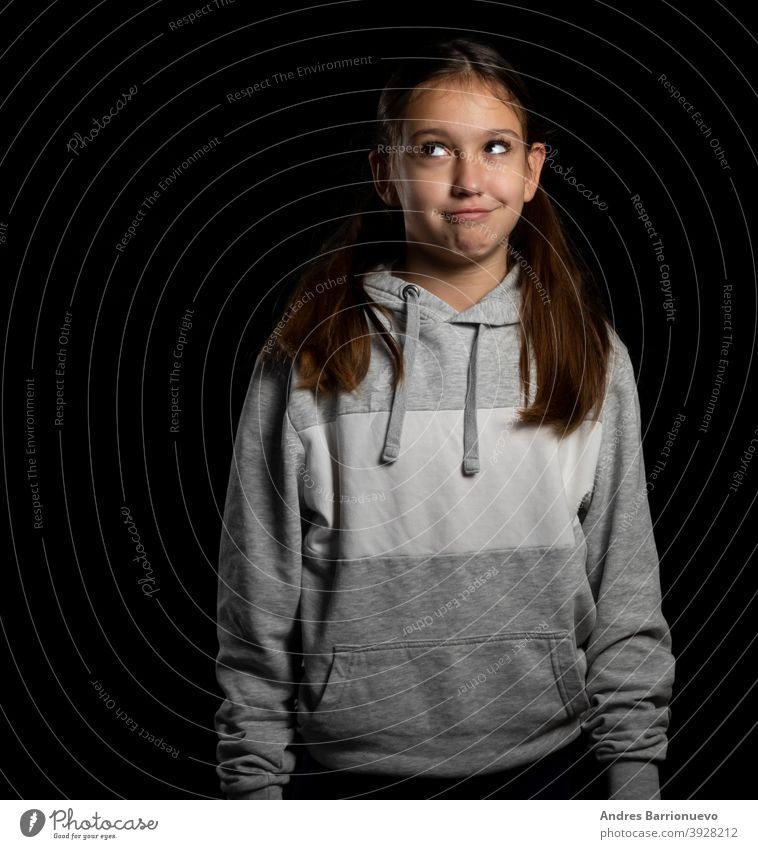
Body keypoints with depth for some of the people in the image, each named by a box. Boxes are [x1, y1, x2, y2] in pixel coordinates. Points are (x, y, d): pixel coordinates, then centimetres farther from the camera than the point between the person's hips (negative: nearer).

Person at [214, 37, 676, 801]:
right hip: (350, 772, -1)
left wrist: (634, 772, 0)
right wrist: (254, 782, -2)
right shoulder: (309, 357, -5)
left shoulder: (589, 357, 1)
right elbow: (256, 599, -2)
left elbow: (627, 597, 3)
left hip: (550, 763, 2)